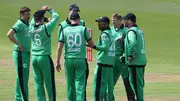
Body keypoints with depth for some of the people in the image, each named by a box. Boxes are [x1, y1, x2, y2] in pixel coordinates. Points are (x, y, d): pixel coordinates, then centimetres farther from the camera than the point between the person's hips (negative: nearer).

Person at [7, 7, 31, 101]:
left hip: (26, 53, 10)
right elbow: (9, 34, -27)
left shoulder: (28, 25, 14)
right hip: (20, 53, -10)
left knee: (25, 76, 14)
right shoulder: (19, 24, -13)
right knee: (22, 76, -8)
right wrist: (19, 45, -22)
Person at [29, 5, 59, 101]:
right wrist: (49, 9, 13)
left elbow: (33, 20, 23)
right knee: (49, 82, 4)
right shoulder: (46, 28, -14)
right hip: (44, 57, -5)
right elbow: (56, 16, -3)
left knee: (38, 83, 10)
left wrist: (41, 10, 22)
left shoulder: (31, 29, 0)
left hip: (34, 58, 5)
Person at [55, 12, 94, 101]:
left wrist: (57, 62, 2)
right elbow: (92, 44, 7)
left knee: (70, 84, 13)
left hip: (68, 60, 2)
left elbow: (59, 48, -1)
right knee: (80, 84, -2)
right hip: (80, 60, -2)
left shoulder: (64, 30, 3)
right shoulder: (83, 29, 0)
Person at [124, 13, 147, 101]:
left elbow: (133, 43, -31)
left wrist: (130, 55, -22)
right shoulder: (139, 30, 16)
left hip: (135, 61, -9)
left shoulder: (131, 31, -13)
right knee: (139, 83, 16)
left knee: (136, 83, -4)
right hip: (142, 60, 9)